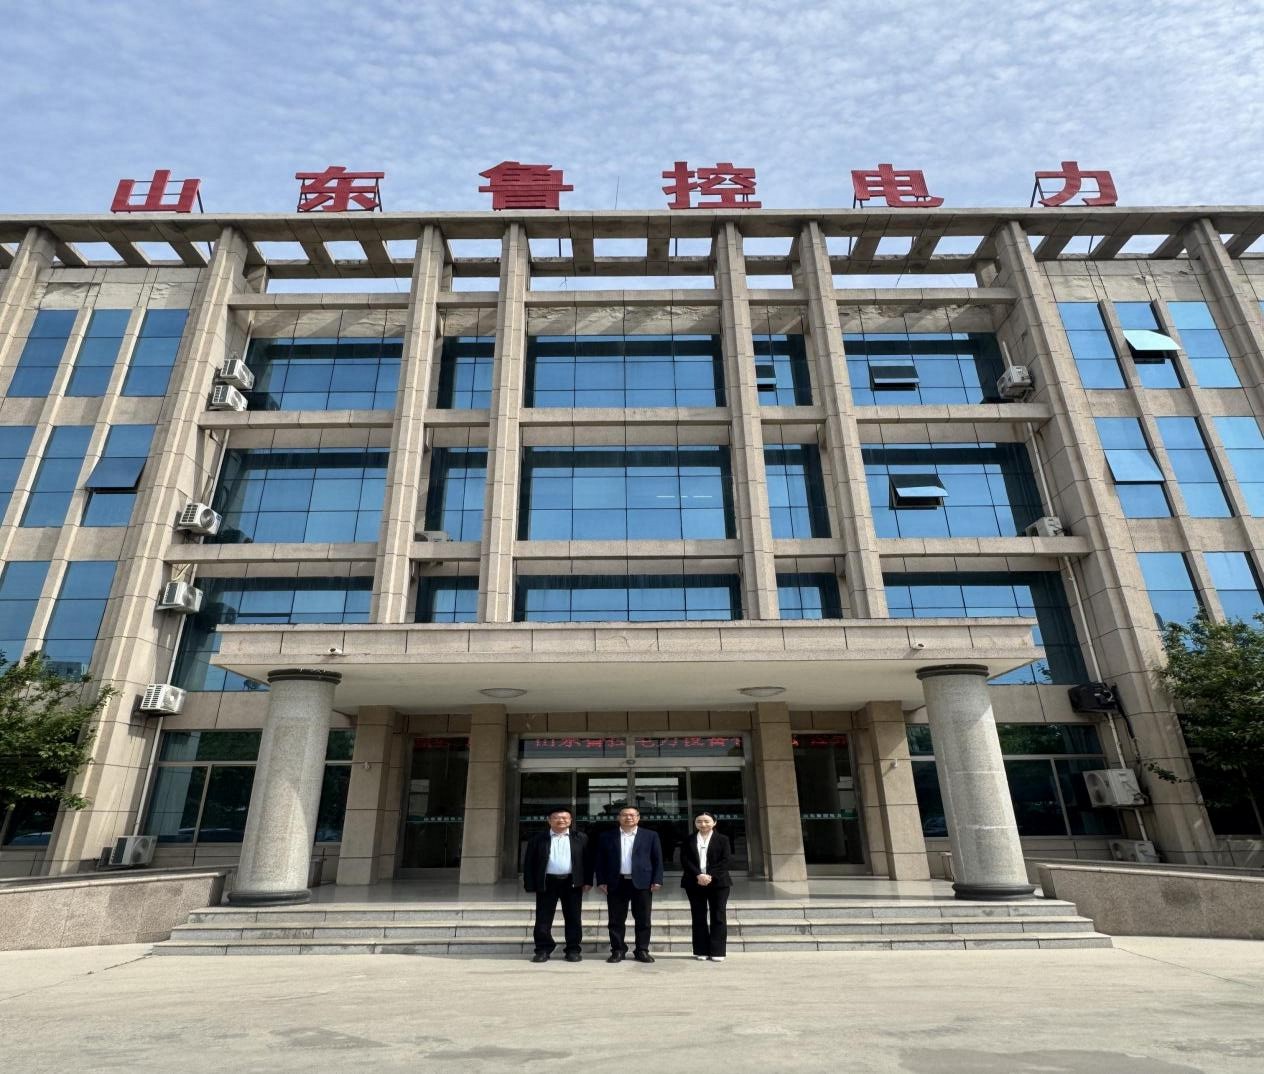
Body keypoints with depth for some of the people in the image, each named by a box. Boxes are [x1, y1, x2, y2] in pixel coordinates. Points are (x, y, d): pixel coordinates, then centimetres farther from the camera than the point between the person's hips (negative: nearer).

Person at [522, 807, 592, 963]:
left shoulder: (580, 838, 5)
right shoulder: (537, 838, 3)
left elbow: (587, 860, 5)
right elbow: (529, 862, 2)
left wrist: (588, 881, -3)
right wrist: (530, 884, -3)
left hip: (572, 883, 0)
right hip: (546, 883, 0)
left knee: (573, 919, 5)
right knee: (543, 919, 3)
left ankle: (574, 950, 16)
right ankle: (543, 950, 14)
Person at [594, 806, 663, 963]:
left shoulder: (650, 836, 4)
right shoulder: (607, 837, 5)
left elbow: (658, 859, 2)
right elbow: (600, 861, 5)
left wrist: (657, 880, -5)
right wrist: (601, 881, -2)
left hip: (642, 883, 0)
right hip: (616, 883, 1)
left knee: (643, 920, 4)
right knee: (616, 920, 5)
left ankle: (642, 950, 15)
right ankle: (618, 950, 16)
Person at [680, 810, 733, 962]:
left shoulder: (722, 839, 4)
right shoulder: (688, 841, 9)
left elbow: (727, 860, -6)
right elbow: (685, 860, -1)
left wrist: (710, 876, -16)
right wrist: (698, 875, -16)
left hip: (718, 882, -1)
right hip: (694, 883, 2)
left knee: (718, 917, -1)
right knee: (698, 917, 3)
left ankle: (717, 951, 5)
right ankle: (701, 951, 10)